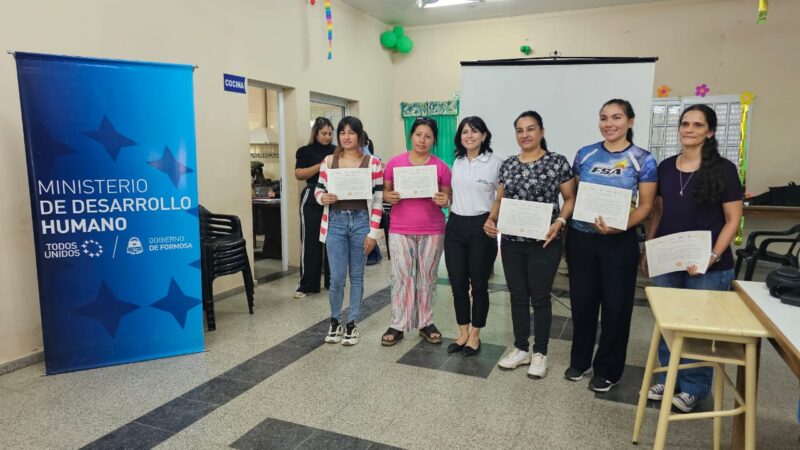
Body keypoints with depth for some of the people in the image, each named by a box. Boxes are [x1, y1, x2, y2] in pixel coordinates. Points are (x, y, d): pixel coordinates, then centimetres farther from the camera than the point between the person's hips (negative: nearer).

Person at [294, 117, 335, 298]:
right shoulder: (306, 151, 2)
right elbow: (298, 174, -8)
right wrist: (320, 166, -17)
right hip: (312, 199, -2)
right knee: (310, 242, -1)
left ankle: (332, 281, 19)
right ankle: (307, 285, 6)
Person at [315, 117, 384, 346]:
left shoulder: (373, 163, -2)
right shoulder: (328, 161, 4)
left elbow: (378, 200, -2)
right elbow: (318, 190, 10)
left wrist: (373, 233, -6)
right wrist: (323, 198, -15)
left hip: (361, 222, -1)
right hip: (336, 222, 1)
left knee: (357, 275, 9)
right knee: (337, 278, 0)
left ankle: (352, 323, 23)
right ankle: (335, 321, 24)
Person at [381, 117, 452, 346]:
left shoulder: (441, 167, 1)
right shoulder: (395, 162, 1)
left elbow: (449, 198, 8)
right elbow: (386, 191, 10)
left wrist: (445, 200, -14)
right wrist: (390, 197, -12)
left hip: (432, 231, 1)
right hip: (400, 230, 0)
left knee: (427, 277, 10)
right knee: (401, 277, 2)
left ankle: (426, 323, 23)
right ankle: (398, 325, 13)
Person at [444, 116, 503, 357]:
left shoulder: (495, 163, -5)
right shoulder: (456, 163, 9)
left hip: (481, 227, -4)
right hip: (455, 226, 4)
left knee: (479, 284, 6)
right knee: (458, 284, 8)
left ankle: (475, 335, 21)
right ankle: (463, 333, 24)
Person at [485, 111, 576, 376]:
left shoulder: (557, 162, -5)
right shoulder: (508, 165, 8)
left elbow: (570, 198, -2)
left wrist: (560, 221, -18)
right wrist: (491, 219, -5)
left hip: (543, 243, -4)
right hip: (511, 242, 4)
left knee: (540, 297, 6)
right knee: (517, 296, 12)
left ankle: (540, 353, 21)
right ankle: (520, 348, 27)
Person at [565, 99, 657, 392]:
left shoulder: (643, 160, -4)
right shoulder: (585, 154, 4)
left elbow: (645, 205, -5)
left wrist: (620, 225, -21)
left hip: (620, 242, -2)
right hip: (581, 237, 3)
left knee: (616, 305, 6)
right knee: (582, 301, 11)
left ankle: (607, 370, 23)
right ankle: (579, 360, 30)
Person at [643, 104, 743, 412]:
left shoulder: (723, 169, -7)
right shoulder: (665, 167, 6)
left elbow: (733, 220, -7)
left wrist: (713, 257, -17)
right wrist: (647, 250, 8)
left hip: (708, 266, -4)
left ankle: (694, 387, 25)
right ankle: (667, 379, 30)